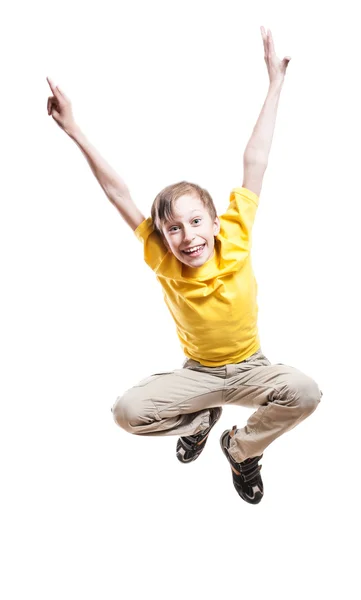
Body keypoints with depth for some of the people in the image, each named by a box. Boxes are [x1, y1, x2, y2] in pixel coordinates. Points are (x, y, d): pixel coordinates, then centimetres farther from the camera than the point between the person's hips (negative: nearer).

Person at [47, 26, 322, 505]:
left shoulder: (236, 239, -19)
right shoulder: (164, 261, -19)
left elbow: (255, 163, -17)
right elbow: (117, 191, -18)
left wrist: (276, 82, -11)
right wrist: (74, 130, -19)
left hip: (250, 368, 0)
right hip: (199, 372, 0)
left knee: (305, 393, -30)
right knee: (127, 411, -21)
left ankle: (243, 448, 2)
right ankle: (200, 419, 13)